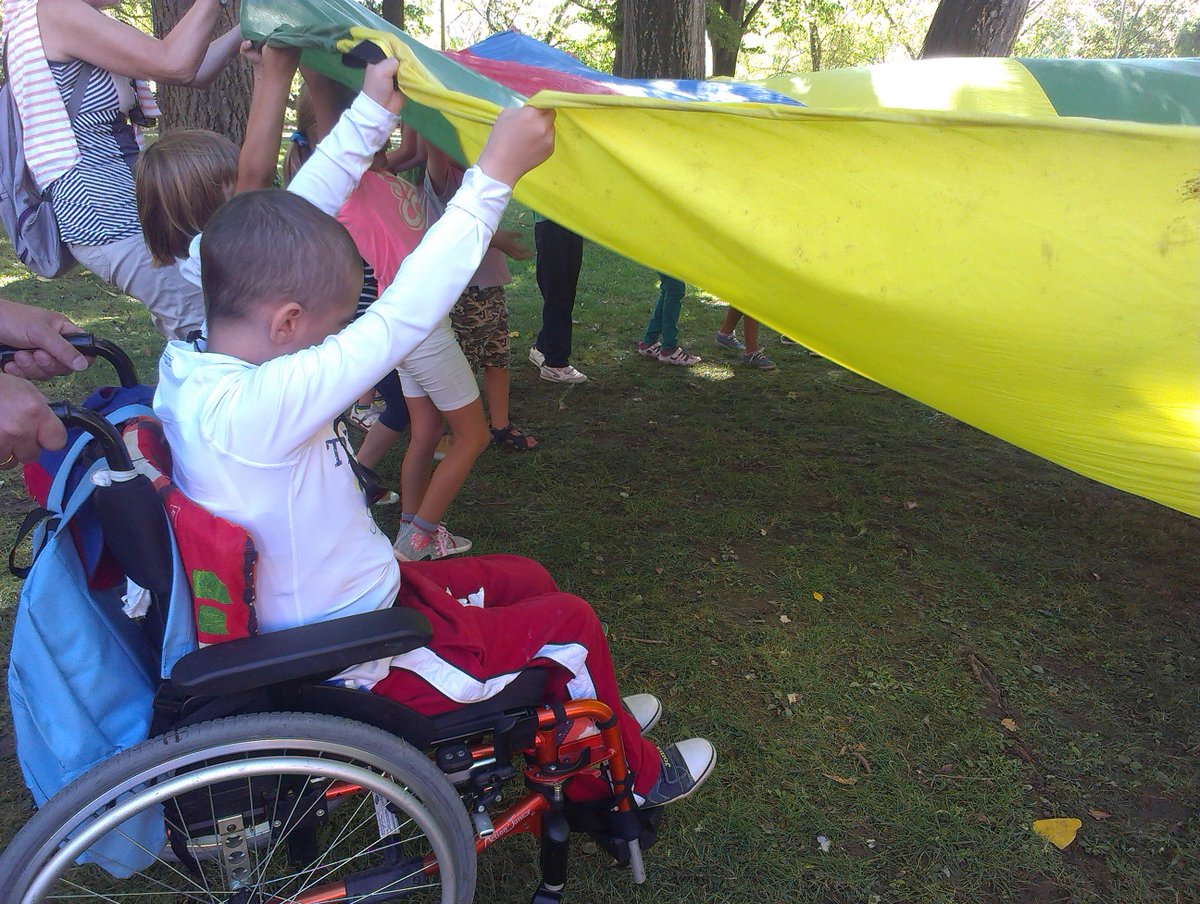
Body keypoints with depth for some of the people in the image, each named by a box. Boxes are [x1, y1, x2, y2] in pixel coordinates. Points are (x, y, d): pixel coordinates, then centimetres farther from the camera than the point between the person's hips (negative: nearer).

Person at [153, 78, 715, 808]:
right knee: (572, 621, 6)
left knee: (525, 579, 20)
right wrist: (497, 173, -32)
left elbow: (286, 226, -3)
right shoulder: (255, 407, -35)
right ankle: (633, 776, 32)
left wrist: (377, 108, 3)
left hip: (324, 609, 9)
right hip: (363, 662, -9)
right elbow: (401, 320, -37)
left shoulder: (191, 361, -8)